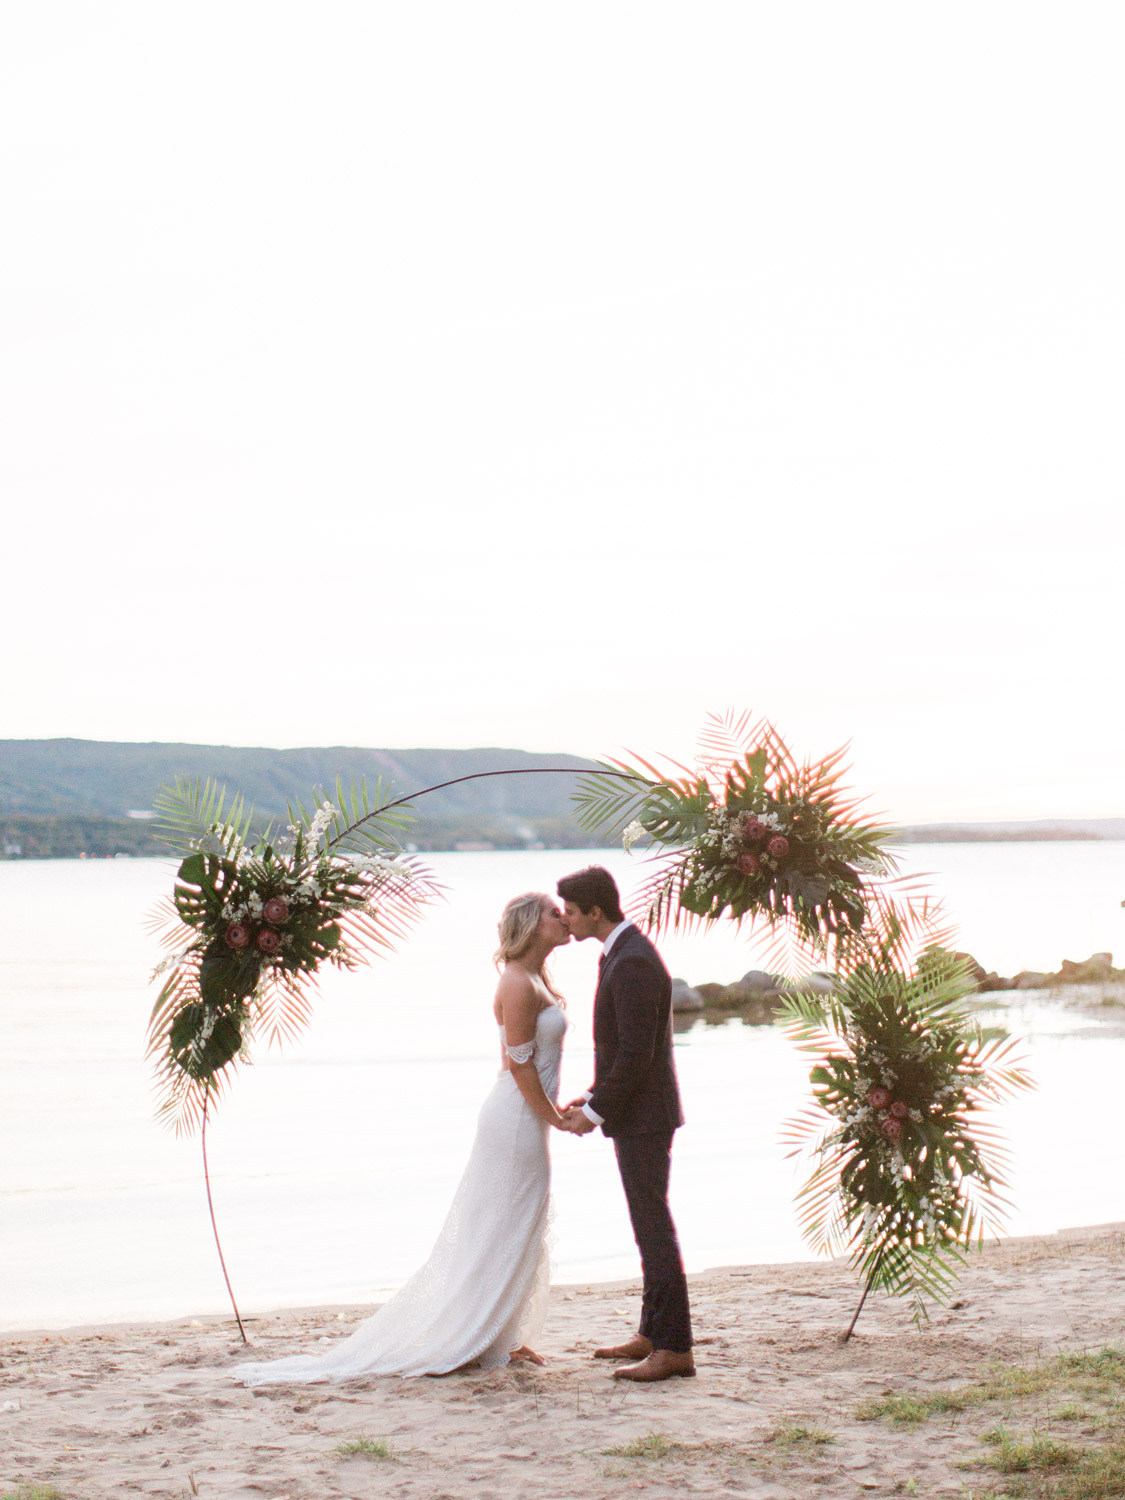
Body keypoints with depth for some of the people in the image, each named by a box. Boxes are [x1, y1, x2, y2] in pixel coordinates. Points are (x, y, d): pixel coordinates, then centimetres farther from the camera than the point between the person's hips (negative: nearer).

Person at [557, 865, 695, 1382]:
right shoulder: (624, 952, 12)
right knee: (650, 1227, 16)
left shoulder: (632, 964, -21)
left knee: (654, 1228, -7)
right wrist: (594, 1097, 14)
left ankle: (673, 1349, -3)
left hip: (642, 1116, -11)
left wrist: (595, 1112, -16)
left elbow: (635, 1055, -24)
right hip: (638, 1112, 11)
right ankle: (653, 1334, 24)